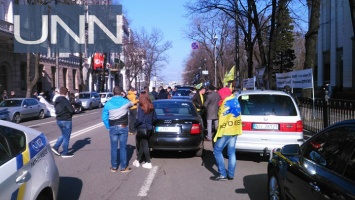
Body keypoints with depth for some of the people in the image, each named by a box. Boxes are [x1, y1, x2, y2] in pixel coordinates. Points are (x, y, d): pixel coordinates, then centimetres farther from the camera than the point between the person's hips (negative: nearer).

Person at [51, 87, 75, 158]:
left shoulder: (56, 101, 7)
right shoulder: (65, 101, -19)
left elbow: (56, 109, 15)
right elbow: (71, 110, -20)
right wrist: (72, 108, 1)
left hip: (59, 120, 8)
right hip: (66, 120, -8)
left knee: (64, 135, 24)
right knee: (66, 136, 4)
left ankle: (56, 147, 16)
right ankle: (65, 153, 10)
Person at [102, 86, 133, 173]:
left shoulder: (108, 103, -2)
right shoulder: (126, 102, -5)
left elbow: (104, 117, 0)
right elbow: (131, 104, 20)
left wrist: (108, 127, 10)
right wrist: (123, 97, 33)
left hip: (113, 128, 1)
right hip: (123, 127, -1)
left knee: (113, 148, 9)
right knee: (123, 148, 5)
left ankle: (114, 167, 16)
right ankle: (123, 167, 11)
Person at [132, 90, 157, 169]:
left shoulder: (141, 107, -18)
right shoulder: (151, 107, 2)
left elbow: (140, 119, -20)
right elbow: (154, 118, 8)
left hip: (142, 129, -6)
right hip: (149, 128, 6)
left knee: (144, 145, 5)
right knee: (142, 144, 16)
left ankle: (148, 163, 10)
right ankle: (137, 160, 24)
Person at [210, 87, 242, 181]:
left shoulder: (227, 103, -14)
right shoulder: (235, 101, 14)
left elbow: (222, 119, -16)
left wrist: (217, 134, -14)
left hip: (227, 131, -9)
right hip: (235, 130, 9)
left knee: (217, 150, 0)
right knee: (231, 153, 10)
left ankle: (222, 174, -2)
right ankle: (230, 175, 13)